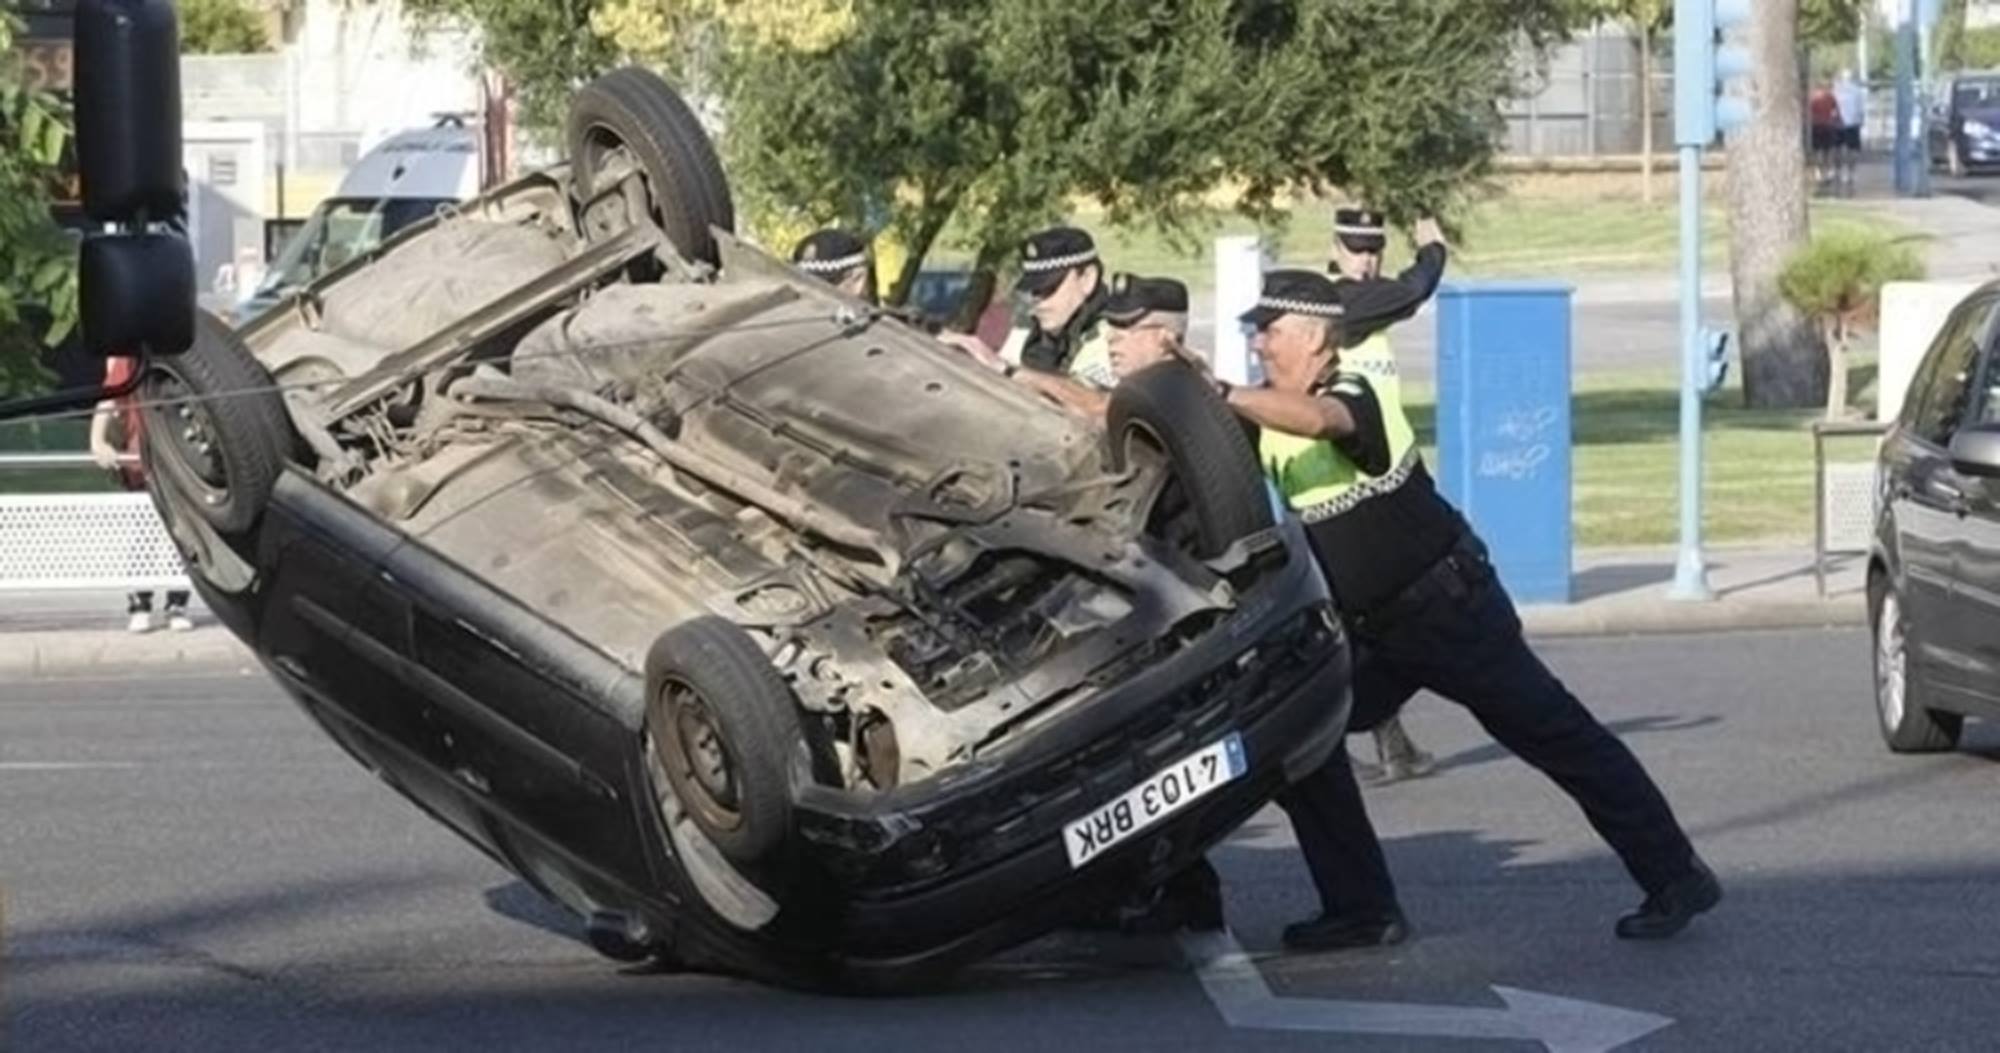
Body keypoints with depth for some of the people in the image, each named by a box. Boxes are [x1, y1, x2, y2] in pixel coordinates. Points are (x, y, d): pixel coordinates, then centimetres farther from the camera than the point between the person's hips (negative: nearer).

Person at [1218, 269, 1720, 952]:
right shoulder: (1270, 420, 4)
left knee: (1561, 740, 0)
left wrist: (1220, 395, -48)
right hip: (1367, 629, 8)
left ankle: (1675, 877, 9)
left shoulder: (1357, 397, -21)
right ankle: (1361, 908, 4)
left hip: (1451, 608, -8)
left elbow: (1317, 418, -44)